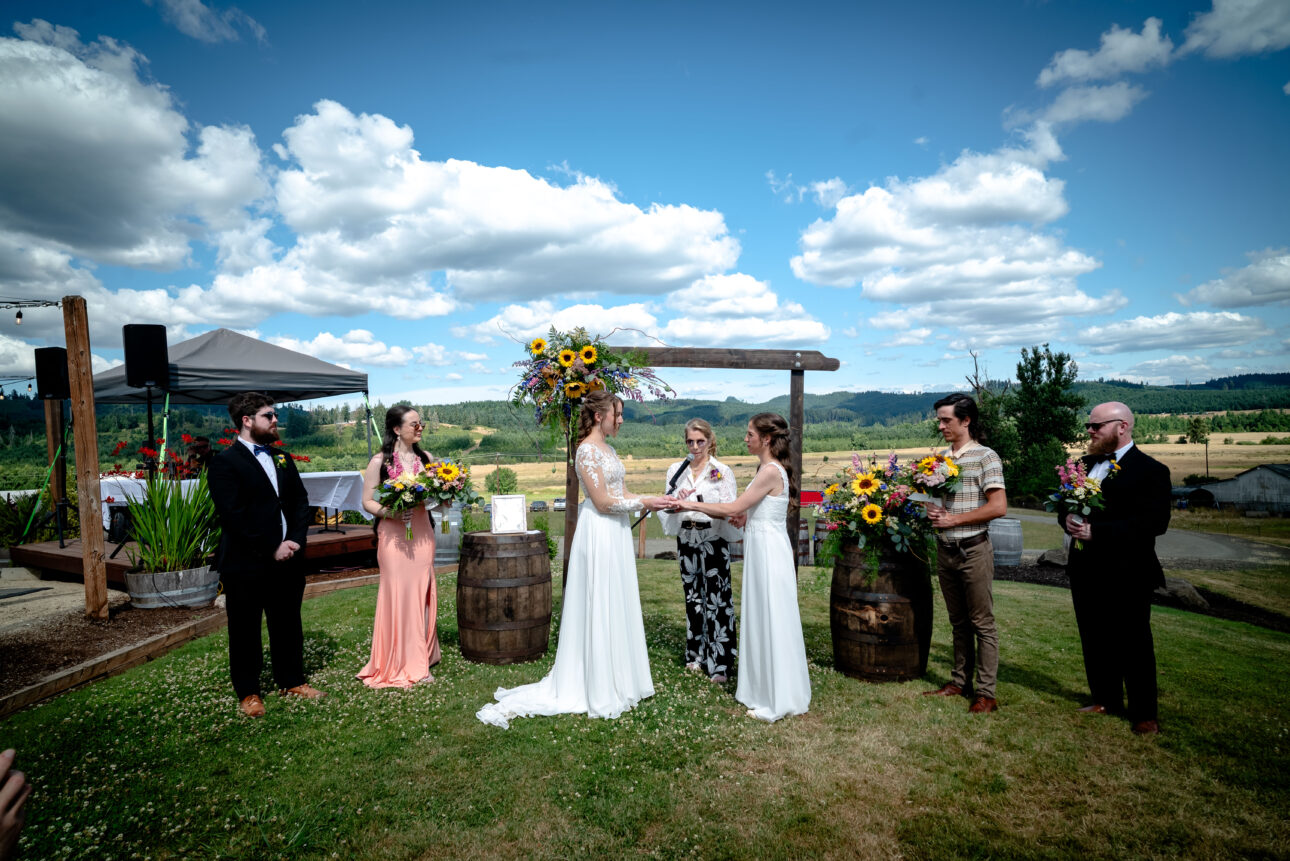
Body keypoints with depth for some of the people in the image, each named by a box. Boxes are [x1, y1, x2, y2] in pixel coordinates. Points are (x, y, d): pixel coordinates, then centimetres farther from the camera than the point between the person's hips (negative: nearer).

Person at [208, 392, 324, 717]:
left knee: (288, 625, 16)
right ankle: (248, 692, 25)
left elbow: (300, 502, 10)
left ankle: (291, 681, 31)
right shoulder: (225, 462, -9)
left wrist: (295, 541, -6)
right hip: (246, 565, -6)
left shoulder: (282, 458, 12)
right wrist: (271, 549, -16)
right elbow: (233, 516, -16)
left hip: (288, 560, 6)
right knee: (245, 630, 9)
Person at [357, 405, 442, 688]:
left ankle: (420, 659, 19)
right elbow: (367, 501, -3)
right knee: (397, 594, -3)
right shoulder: (380, 462, -5)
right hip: (394, 535, -5)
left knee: (422, 593, 7)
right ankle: (397, 665, 9)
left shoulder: (425, 458, 9)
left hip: (422, 533, 5)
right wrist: (387, 511, -21)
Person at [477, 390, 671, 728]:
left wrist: (653, 500, 4)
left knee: (617, 607, 16)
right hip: (599, 533, -9)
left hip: (616, 532, 9)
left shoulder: (608, 448, 13)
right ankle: (600, 690, 14)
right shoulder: (587, 450, -15)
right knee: (599, 608, 1)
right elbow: (602, 501, -19)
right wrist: (642, 503, -11)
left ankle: (618, 678, 29)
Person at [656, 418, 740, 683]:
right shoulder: (676, 470, 8)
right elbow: (669, 507, 10)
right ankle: (697, 655, 25)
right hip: (686, 539, 4)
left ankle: (719, 663, 2)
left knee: (716, 598, -6)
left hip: (713, 539, -4)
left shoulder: (722, 471, -4)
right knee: (693, 596, 12)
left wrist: (697, 503, -27)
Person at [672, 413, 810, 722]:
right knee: (760, 619, 15)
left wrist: (693, 504, -9)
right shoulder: (768, 469, 13)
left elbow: (734, 509, -17)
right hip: (761, 549, 10)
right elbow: (748, 514, 13)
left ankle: (777, 700, 11)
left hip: (769, 552, -10)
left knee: (771, 620, -1)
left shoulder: (771, 471, -17)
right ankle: (762, 688, 28)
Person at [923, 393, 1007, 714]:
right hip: (945, 551, 6)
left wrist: (953, 519, -15)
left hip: (974, 550, -6)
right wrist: (931, 511, -3)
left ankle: (985, 693, 9)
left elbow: (998, 507, -15)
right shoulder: (940, 458, 11)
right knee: (958, 622, 15)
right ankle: (960, 682, 25)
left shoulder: (985, 457, -8)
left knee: (982, 623, 2)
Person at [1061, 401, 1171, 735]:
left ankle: (1144, 713, 20)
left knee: (1133, 645, 5)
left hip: (1126, 574, -6)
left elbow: (1155, 522, -20)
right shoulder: (1085, 465, 12)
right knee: (1094, 641, 16)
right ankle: (1106, 700, 32)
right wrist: (1068, 520, -8)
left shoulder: (1151, 470, -9)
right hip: (1085, 570, 7)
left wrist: (1096, 530, -24)